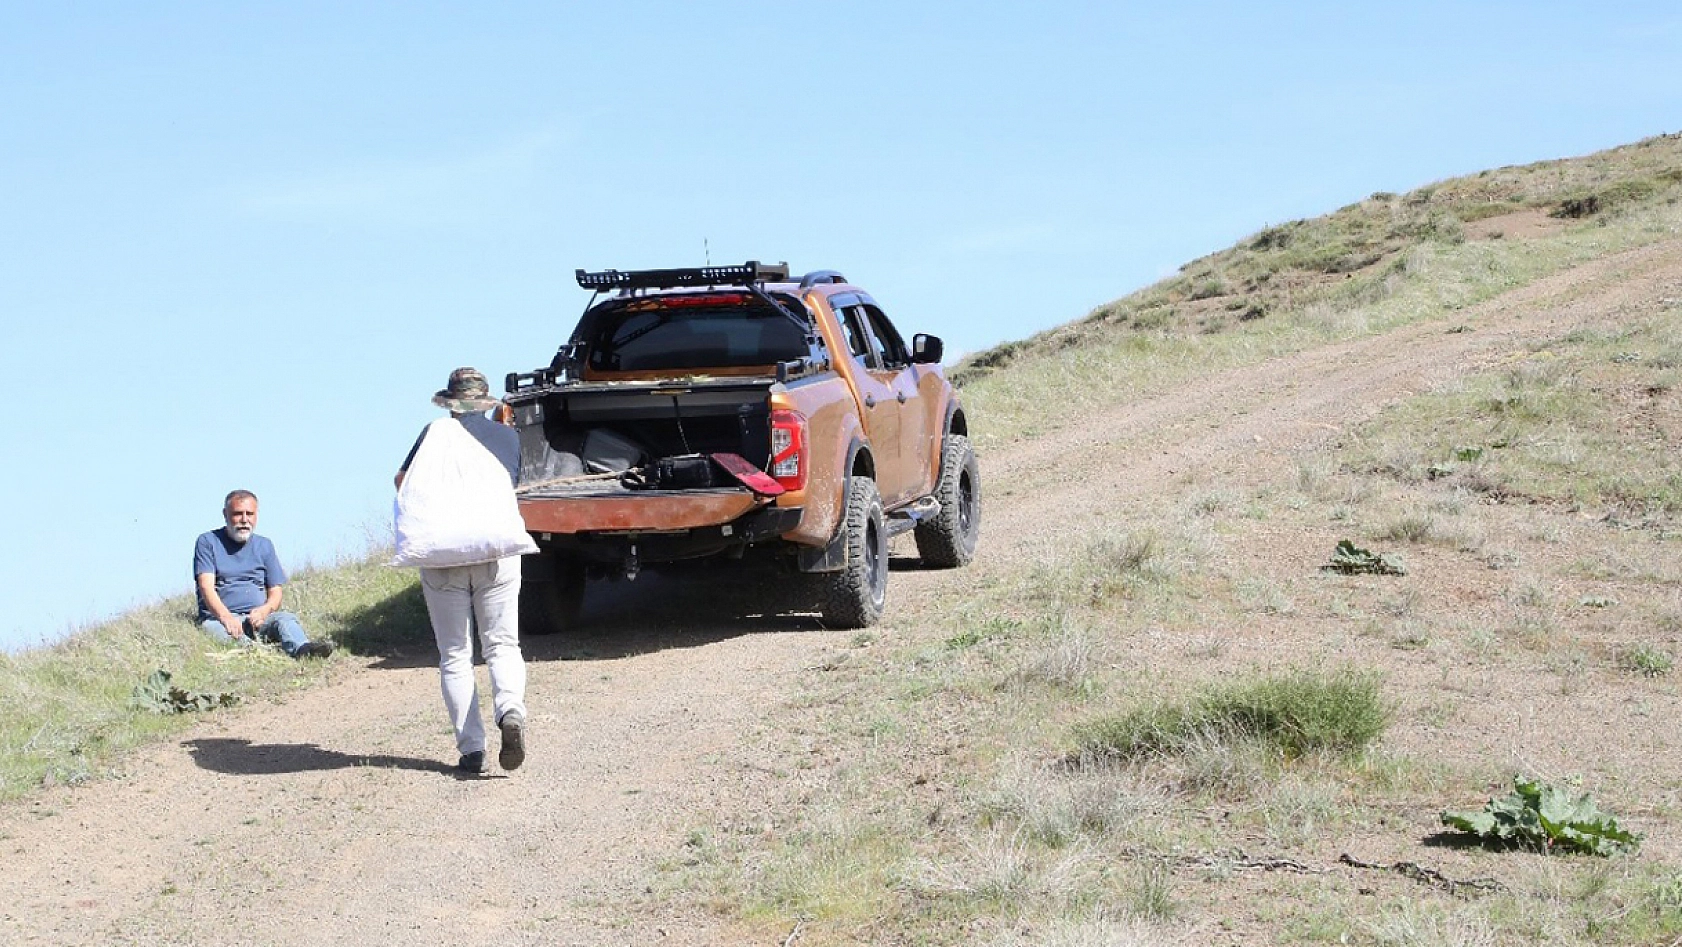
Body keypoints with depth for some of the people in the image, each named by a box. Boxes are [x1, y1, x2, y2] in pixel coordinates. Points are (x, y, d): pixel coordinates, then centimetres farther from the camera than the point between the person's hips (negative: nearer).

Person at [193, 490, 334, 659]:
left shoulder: (264, 545, 21)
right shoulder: (208, 542, 9)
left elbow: (276, 591, 16)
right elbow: (207, 587, -5)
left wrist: (264, 610, -10)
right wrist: (226, 617, -25)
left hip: (257, 618, 3)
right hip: (218, 618, -3)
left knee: (285, 619, -29)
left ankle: (302, 649, -59)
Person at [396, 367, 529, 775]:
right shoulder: (508, 436, 9)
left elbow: (403, 481, 6)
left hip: (443, 554, -1)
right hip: (499, 552, 1)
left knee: (454, 656, 6)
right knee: (502, 645, 8)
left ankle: (471, 748, 0)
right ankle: (511, 710, -22)